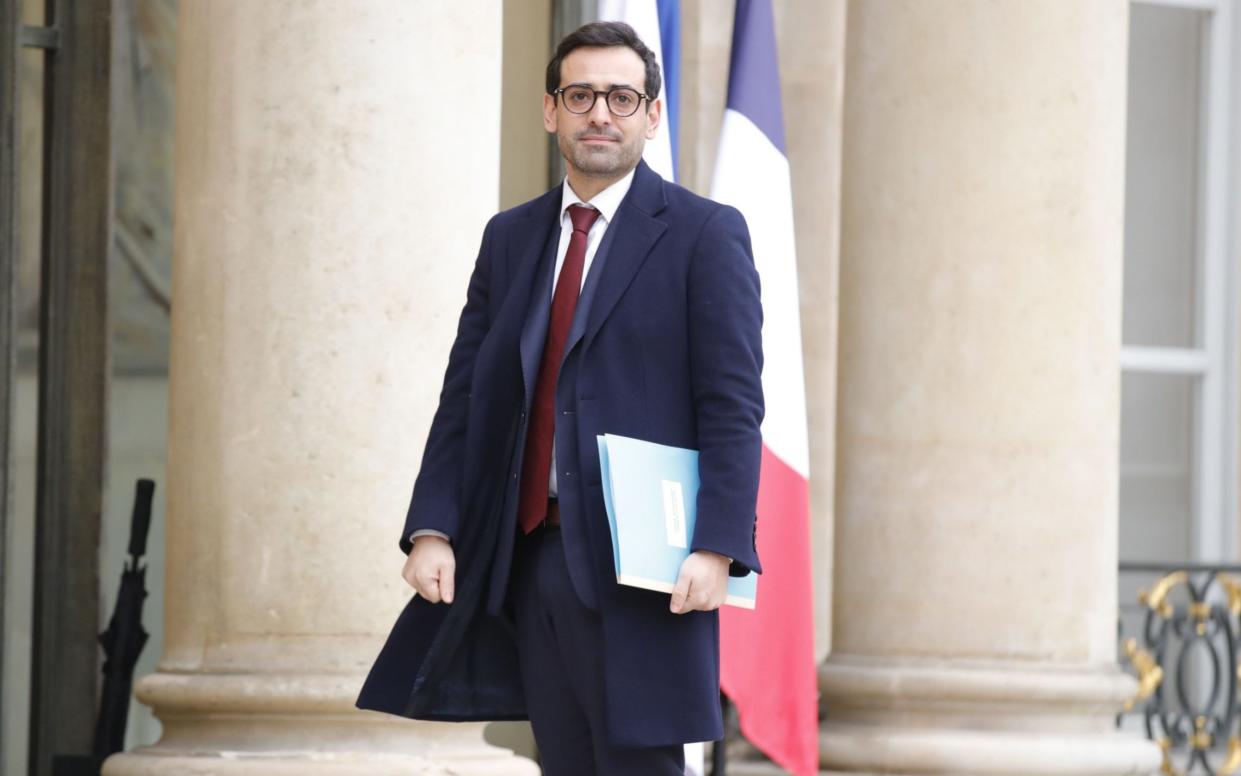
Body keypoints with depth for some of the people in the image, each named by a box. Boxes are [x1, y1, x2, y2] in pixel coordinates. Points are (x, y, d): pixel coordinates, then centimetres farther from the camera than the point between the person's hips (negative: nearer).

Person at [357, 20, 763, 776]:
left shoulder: (704, 233, 0)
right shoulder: (509, 237, 16)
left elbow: (733, 408, -7)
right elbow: (464, 395, 13)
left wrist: (716, 548, -17)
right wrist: (431, 528, 1)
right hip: (527, 562, 5)